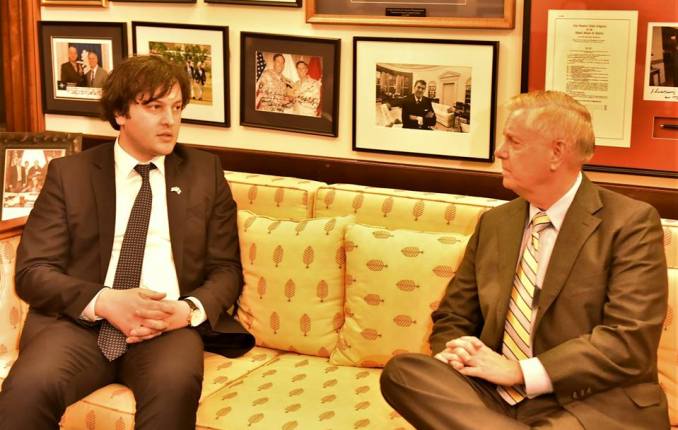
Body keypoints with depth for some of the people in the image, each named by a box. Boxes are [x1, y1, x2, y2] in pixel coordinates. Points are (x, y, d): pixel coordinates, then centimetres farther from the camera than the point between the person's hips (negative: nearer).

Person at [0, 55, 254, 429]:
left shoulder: (205, 171, 13)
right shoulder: (69, 173, 9)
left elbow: (226, 269, 12)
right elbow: (32, 271, 3)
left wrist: (189, 309, -11)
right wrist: (104, 301, -16)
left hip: (169, 322, 1)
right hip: (80, 319, 0)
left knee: (175, 384, -34)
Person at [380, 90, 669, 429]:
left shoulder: (632, 223, -3)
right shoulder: (494, 223, 15)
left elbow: (630, 340, -13)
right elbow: (452, 317, 20)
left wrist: (519, 370, -16)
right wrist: (455, 350, -6)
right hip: (496, 397, 7)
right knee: (401, 371, -23)